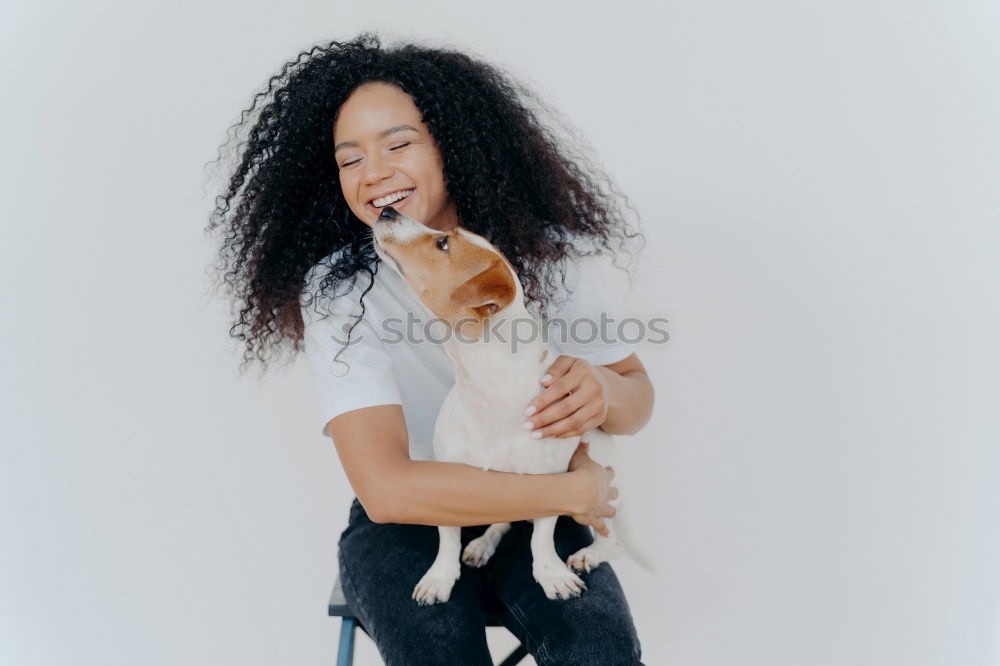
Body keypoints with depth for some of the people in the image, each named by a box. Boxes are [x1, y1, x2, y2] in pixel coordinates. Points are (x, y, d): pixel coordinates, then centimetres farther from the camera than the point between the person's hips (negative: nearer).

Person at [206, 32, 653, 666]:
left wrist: (603, 392, -24)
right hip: (404, 523, -1)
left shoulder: (544, 254, -9)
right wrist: (570, 492, -22)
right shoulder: (336, 291, -16)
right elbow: (387, 489, -24)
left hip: (532, 515, 2)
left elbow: (639, 395, 1)